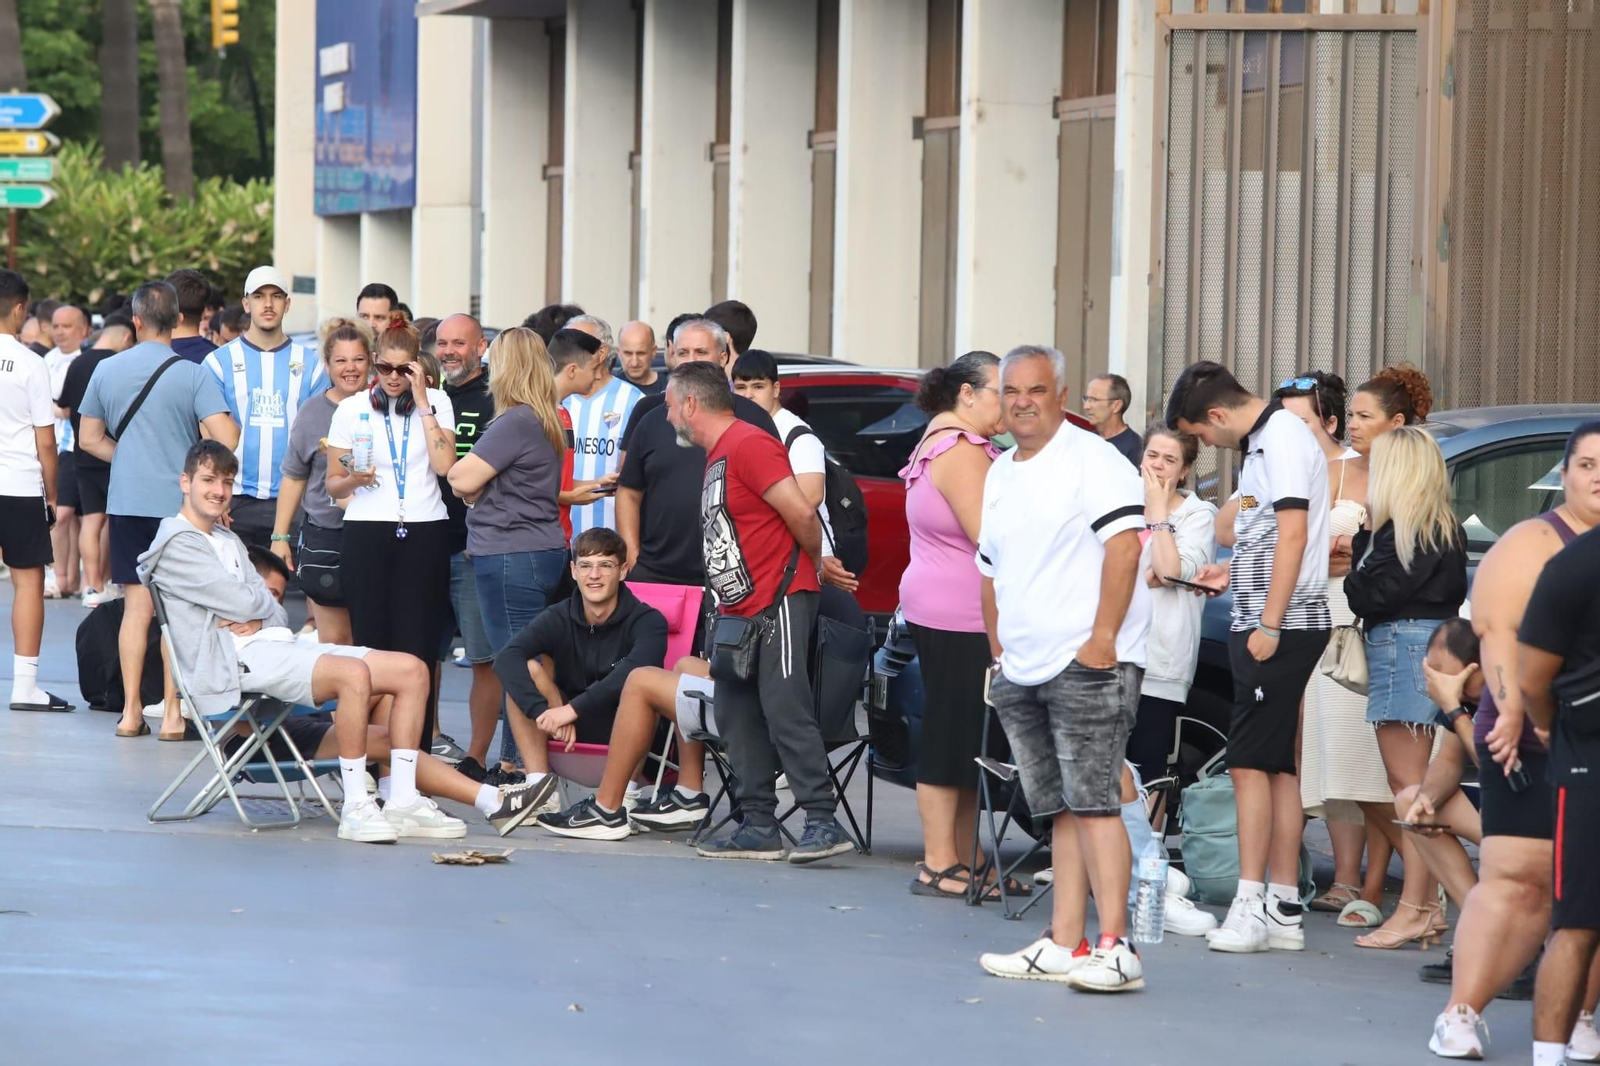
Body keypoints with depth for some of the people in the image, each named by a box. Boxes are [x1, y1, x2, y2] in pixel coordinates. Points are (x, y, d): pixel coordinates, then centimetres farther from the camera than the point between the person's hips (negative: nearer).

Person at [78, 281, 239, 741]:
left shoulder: (107, 370, 2)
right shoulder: (192, 374, -9)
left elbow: (90, 438, 10)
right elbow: (226, 439, -17)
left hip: (126, 502, 3)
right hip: (177, 501, -3)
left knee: (137, 606, 9)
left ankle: (130, 711, 8)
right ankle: (172, 714, 3)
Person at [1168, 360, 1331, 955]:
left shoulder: (1283, 439, -13)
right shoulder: (1262, 441, 17)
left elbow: (1293, 535, -20)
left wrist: (1269, 625, -21)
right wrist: (1230, 573, 25)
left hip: (1284, 626, -10)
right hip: (1261, 622, 10)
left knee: (1250, 761, -12)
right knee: (1276, 766, 10)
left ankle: (1251, 905, -14)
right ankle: (1284, 910, 13)